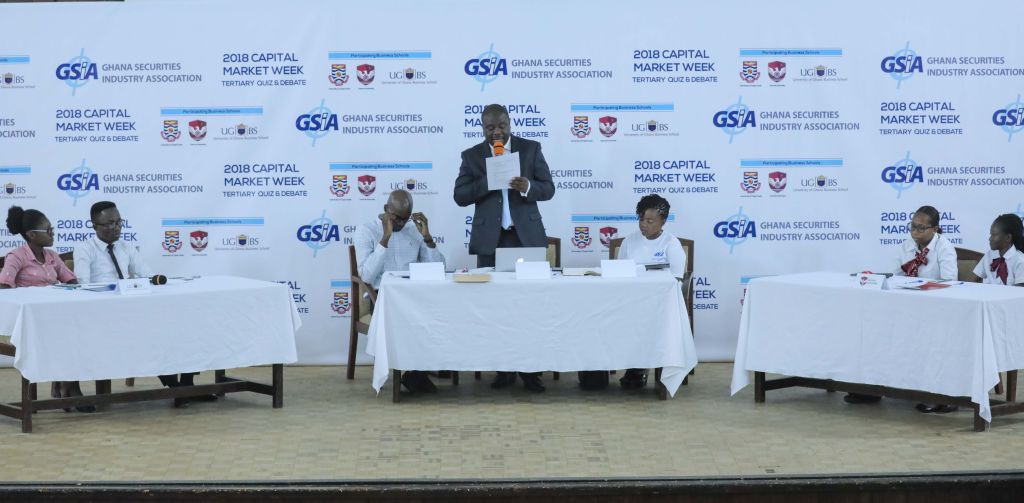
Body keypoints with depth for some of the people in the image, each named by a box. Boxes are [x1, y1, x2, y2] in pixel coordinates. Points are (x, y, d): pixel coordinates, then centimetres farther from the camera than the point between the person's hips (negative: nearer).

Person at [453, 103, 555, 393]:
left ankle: (530, 369, 2)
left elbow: (548, 189, 3)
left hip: (526, 236, 0)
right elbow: (460, 196, -1)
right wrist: (489, 180, -16)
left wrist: (527, 187, -19)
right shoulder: (472, 156, 7)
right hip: (490, 239, 0)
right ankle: (503, 369, 7)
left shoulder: (531, 149, 6)